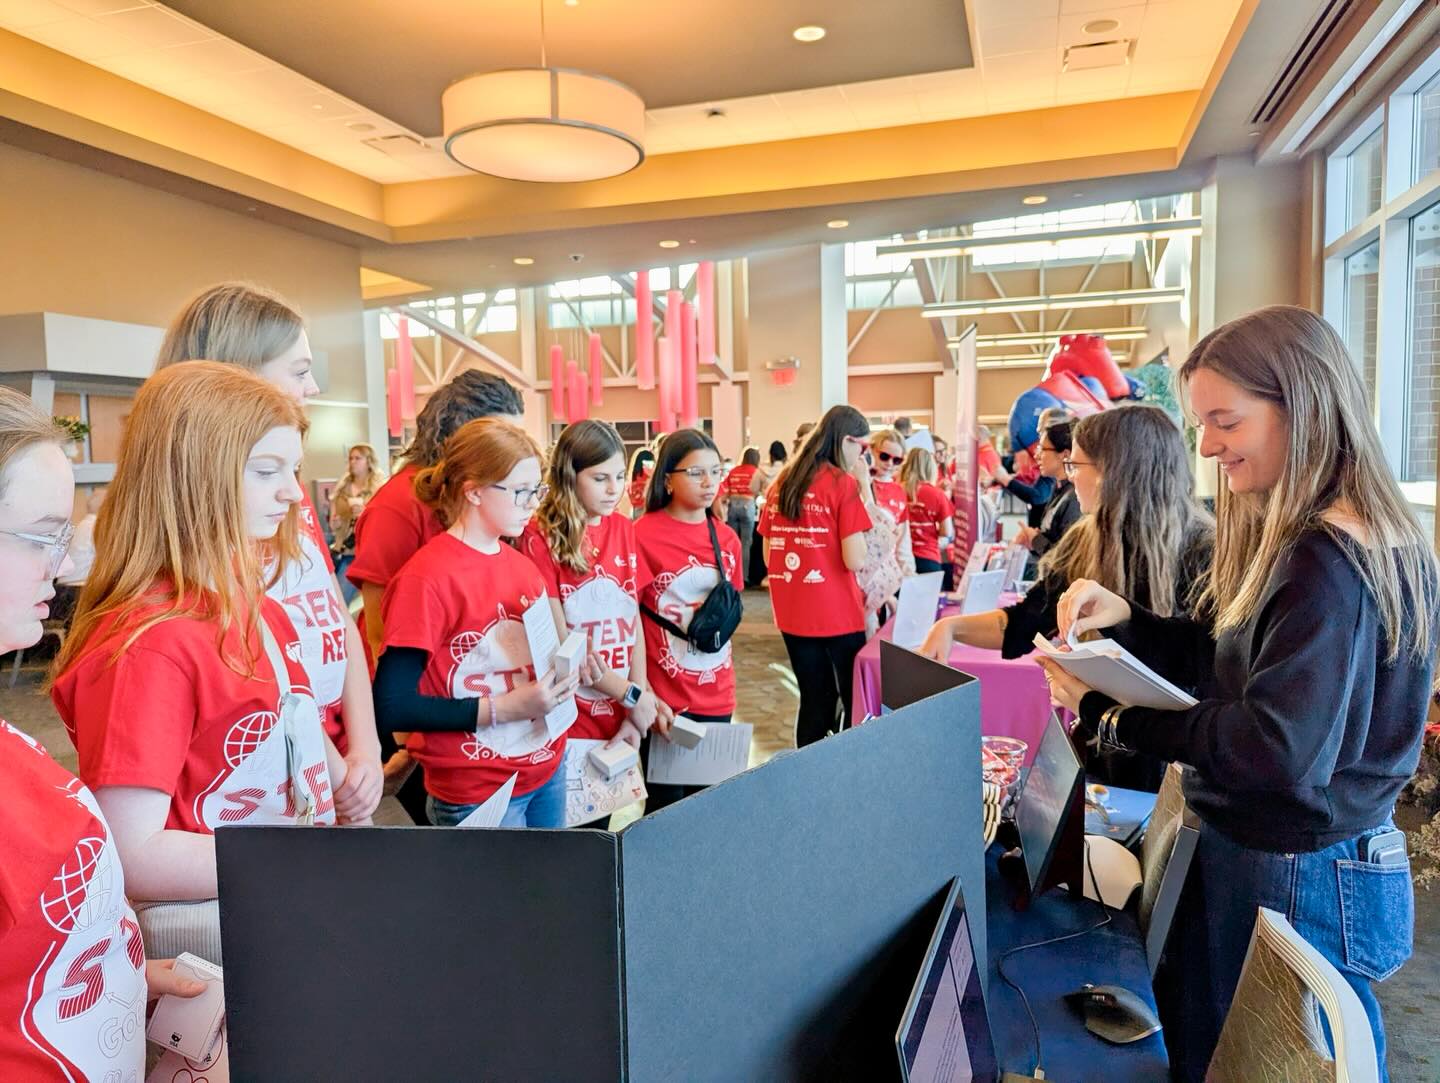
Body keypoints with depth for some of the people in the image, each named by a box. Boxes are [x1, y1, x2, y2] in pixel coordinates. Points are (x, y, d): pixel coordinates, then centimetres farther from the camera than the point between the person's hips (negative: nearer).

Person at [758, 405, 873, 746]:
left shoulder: (781, 483, 7)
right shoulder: (844, 484, -11)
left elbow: (768, 557, 11)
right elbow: (855, 561, -15)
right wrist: (865, 492, -8)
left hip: (791, 615, 6)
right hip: (837, 615, -6)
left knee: (814, 701, 15)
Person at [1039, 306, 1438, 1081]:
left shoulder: (1329, 564, -26)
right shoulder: (1293, 538, 6)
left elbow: (1278, 752, -30)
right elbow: (1227, 660, 10)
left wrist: (1108, 711, -24)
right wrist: (1127, 621, -6)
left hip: (1297, 878, -9)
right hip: (1252, 851, 9)